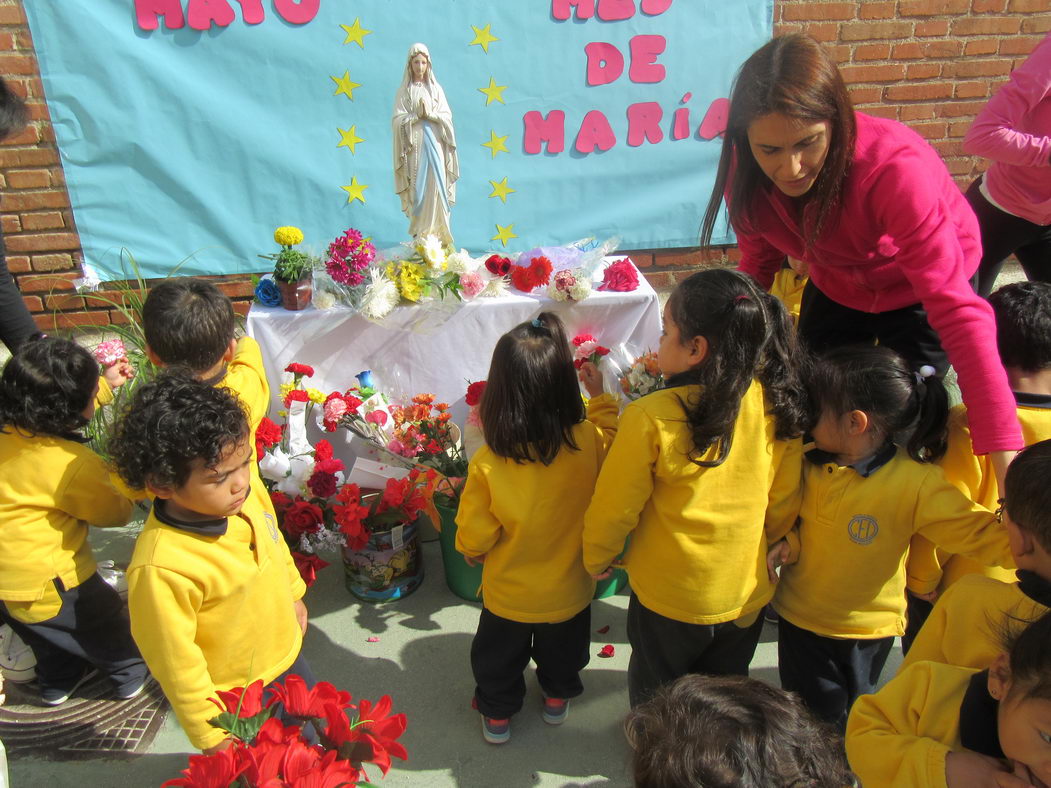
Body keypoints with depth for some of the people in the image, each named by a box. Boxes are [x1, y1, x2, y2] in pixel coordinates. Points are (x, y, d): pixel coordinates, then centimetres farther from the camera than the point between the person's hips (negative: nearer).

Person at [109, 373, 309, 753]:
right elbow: (176, 662, -24)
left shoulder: (250, 494, -18)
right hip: (235, 701, -6)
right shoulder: (161, 568, -37)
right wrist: (211, 736, -13)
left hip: (286, 656, 6)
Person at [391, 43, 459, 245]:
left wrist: (430, 114, -9)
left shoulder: (436, 89, 13)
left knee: (436, 186, -8)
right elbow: (398, 120, 0)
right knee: (417, 188, -6)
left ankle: (436, 232, -5)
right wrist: (417, 115, -11)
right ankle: (419, 234, -4)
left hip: (434, 145, 1)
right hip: (414, 145, -1)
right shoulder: (404, 91, 8)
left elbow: (447, 117, 6)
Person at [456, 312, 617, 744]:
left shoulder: (487, 465, -33)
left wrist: (470, 548, 3)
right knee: (562, 648, 33)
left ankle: (498, 712, 49)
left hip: (509, 594, -2)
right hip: (570, 589, 2)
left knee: (500, 654, 28)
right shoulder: (589, 442, -28)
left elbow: (473, 538, -19)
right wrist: (601, 397, 7)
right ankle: (557, 697, 57)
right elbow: (613, 440, -1)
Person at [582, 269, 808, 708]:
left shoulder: (650, 419, -28)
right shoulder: (778, 407, -15)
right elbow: (784, 505, -3)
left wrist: (596, 558, 5)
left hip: (668, 595, -3)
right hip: (747, 592, 4)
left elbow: (615, 507, -15)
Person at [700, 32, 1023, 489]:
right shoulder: (748, 173, -25)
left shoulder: (896, 168, -39)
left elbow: (958, 313, -43)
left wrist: (1007, 458, -48)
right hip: (836, 289, 4)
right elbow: (758, 262, -8)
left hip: (918, 292, -4)